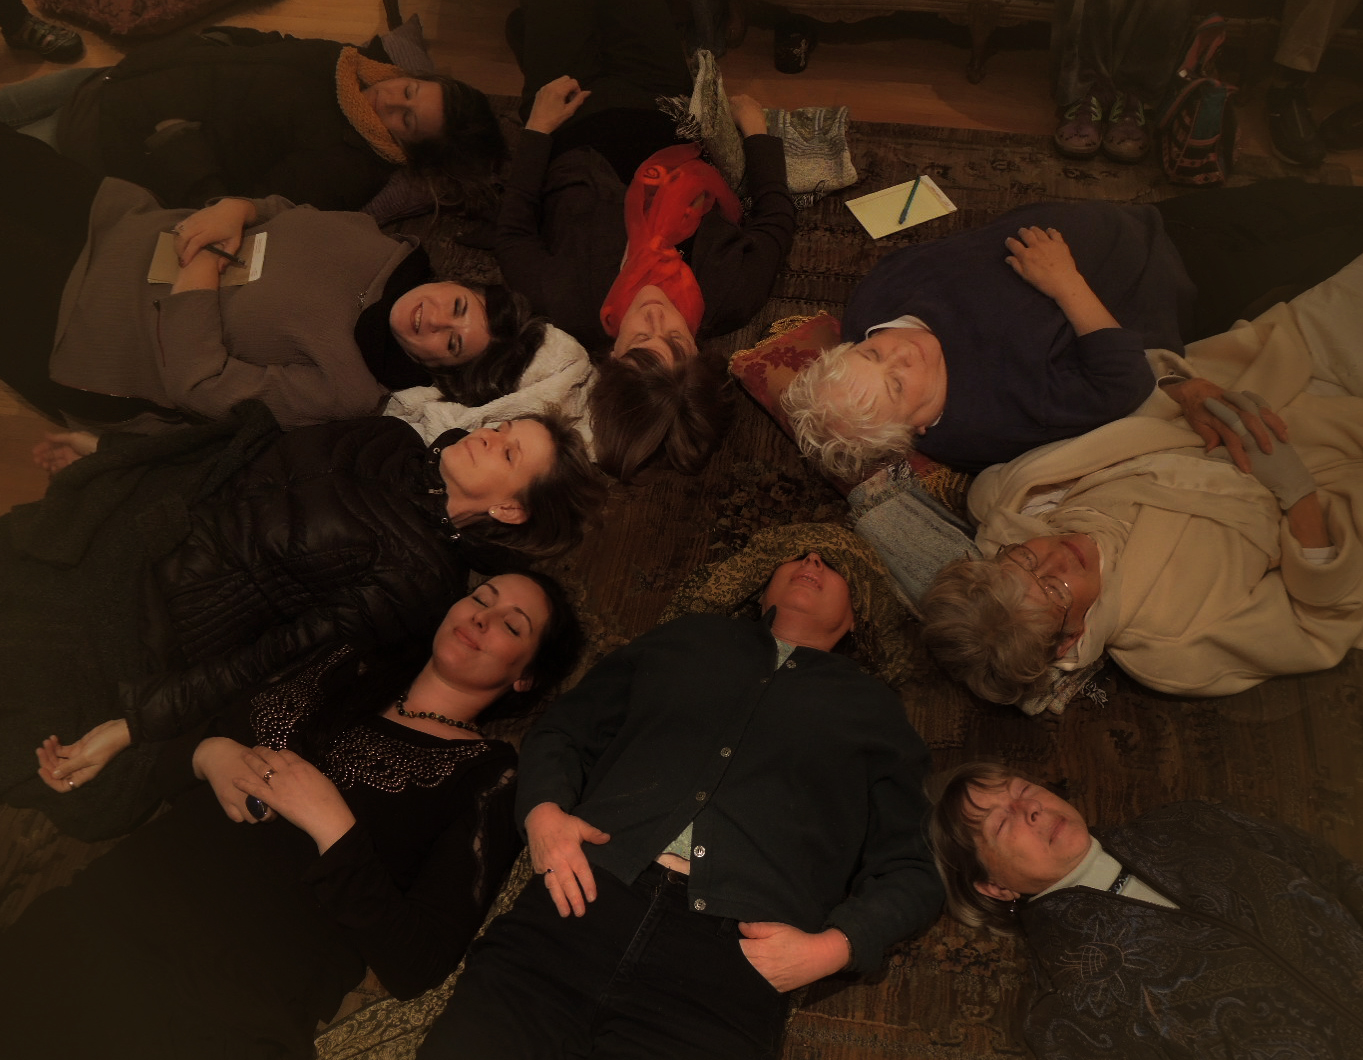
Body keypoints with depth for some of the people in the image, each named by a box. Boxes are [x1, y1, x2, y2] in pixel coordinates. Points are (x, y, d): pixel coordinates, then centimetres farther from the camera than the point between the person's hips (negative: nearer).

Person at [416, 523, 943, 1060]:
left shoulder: (873, 709, 21)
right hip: (586, 901, 2)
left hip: (730, 959, -1)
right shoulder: (686, 639, 25)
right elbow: (562, 731, 25)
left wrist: (830, 949, -3)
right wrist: (542, 811, 4)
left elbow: (908, 871, 16)